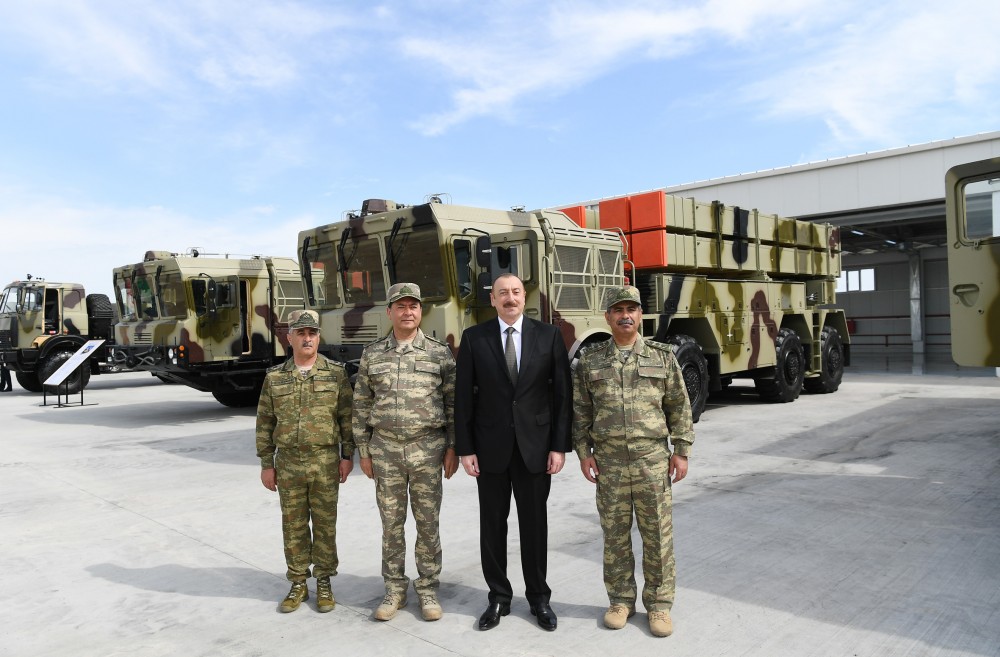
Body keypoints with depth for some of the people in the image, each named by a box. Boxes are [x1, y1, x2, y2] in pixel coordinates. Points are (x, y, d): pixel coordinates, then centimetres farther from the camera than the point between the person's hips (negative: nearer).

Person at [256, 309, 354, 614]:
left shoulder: (336, 373, -2)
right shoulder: (274, 377, 2)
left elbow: (347, 417, -1)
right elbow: (265, 423, 5)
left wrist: (347, 455, -4)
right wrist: (266, 463, 3)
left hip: (326, 462, -1)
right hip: (288, 463, 2)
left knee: (325, 525, 7)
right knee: (293, 526, 10)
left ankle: (324, 582, 22)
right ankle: (298, 584, 25)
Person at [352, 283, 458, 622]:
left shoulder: (440, 352, 0)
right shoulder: (372, 354, 5)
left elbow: (453, 403, 1)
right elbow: (361, 405, 8)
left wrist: (453, 448, -3)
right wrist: (363, 451, 5)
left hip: (428, 448, -1)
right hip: (385, 450, 1)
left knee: (428, 522, 7)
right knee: (391, 522, 10)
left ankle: (428, 588, 22)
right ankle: (394, 589, 24)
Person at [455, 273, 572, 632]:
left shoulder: (549, 335, 0)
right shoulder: (474, 337, 0)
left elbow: (562, 393, 0)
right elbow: (464, 397, 0)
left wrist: (560, 446, -4)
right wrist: (465, 448, -4)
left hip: (535, 446, 0)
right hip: (490, 447, 0)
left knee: (534, 524, 11)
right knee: (492, 524, 10)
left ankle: (539, 597, 28)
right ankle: (499, 597, 27)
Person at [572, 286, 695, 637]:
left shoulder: (662, 357, 2)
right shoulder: (590, 361, 4)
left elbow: (679, 408, 3)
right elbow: (580, 411, 6)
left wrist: (681, 452, -1)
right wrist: (583, 453, 0)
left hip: (652, 461, 0)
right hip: (609, 463, 1)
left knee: (657, 534, 6)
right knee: (615, 534, 10)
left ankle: (659, 602, 21)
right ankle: (621, 599, 25)